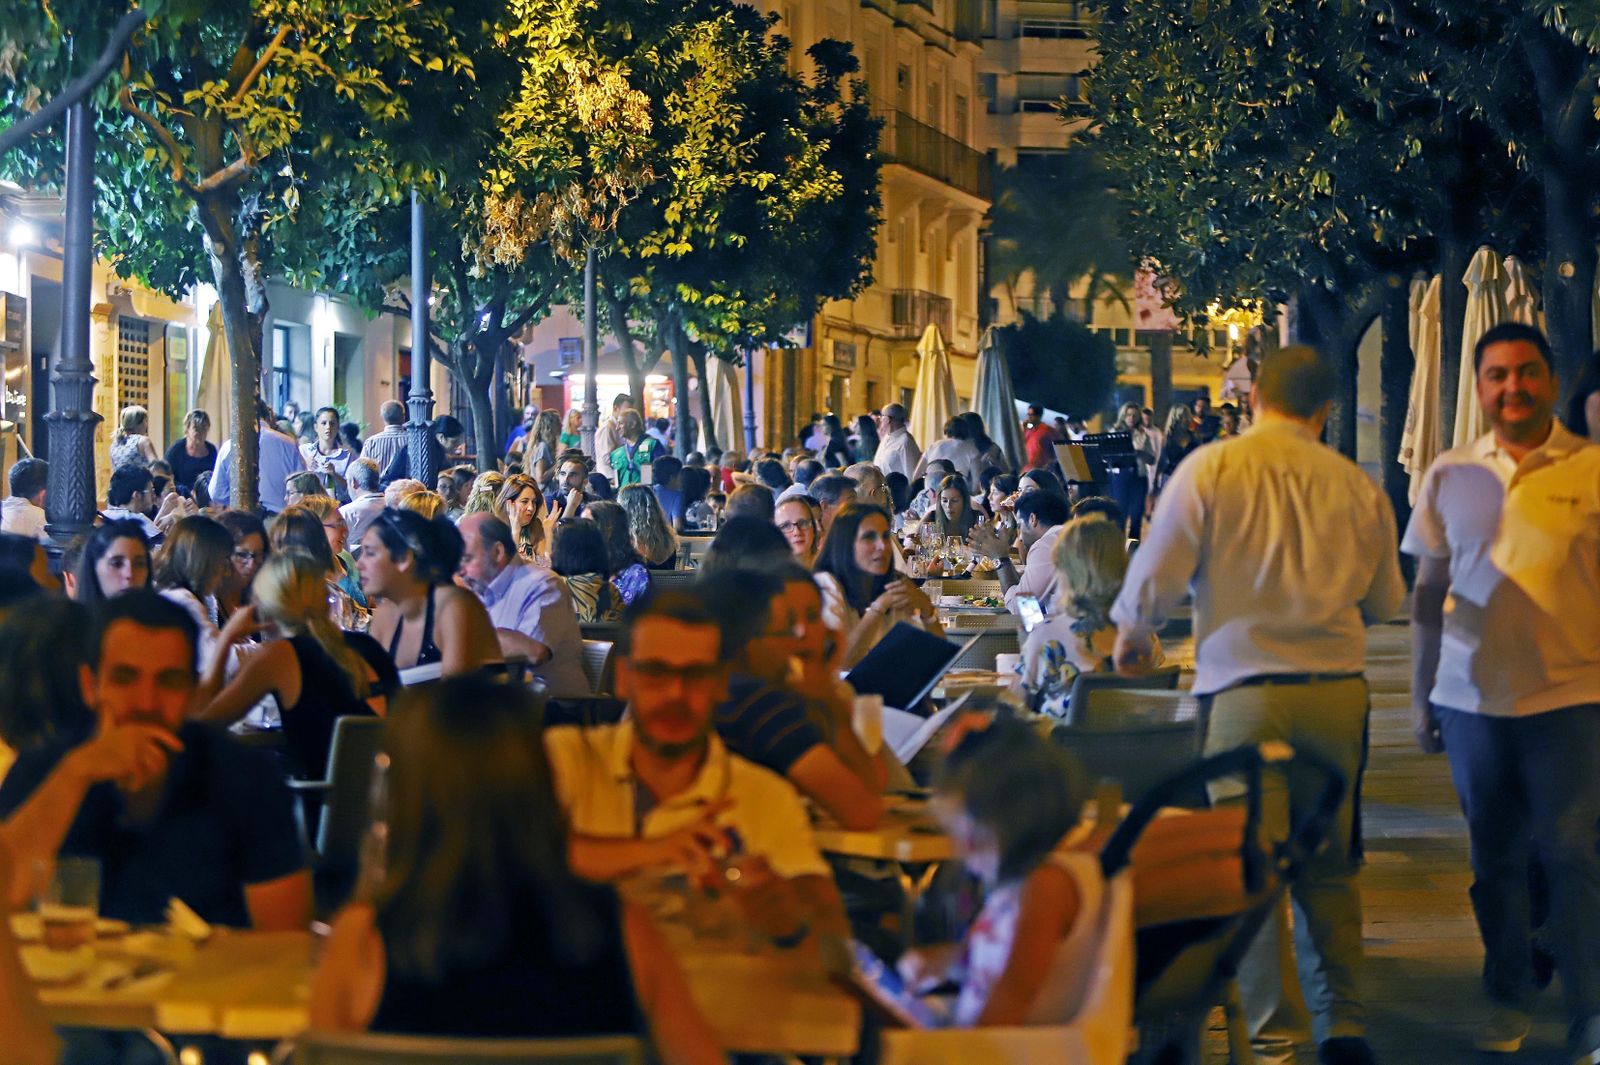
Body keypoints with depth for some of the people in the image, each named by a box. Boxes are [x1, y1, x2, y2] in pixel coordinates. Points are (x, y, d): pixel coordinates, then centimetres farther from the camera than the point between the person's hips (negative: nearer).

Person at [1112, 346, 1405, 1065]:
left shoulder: (1210, 469, -4)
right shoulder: (1357, 486, 5)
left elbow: (1155, 578, -4)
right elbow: (1386, 601, 14)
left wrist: (1133, 634, 17)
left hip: (1247, 691, -3)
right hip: (1339, 690, 3)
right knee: (1328, 867, 15)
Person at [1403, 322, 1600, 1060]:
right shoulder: (1449, 476, 7)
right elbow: (1430, 591, 12)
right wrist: (1420, 695, 11)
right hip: (1472, 696, 3)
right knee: (1495, 859, 11)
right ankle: (1508, 999, 26)